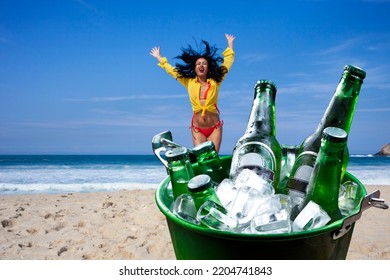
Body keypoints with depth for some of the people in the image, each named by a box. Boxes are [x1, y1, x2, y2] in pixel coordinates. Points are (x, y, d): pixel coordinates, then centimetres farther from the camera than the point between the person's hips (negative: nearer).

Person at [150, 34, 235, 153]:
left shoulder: (215, 82, 3)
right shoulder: (189, 82, 6)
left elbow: (227, 62, 10)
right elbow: (171, 70, 18)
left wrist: (230, 44, 19)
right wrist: (159, 58, 27)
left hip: (214, 128, -1)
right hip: (197, 129, 1)